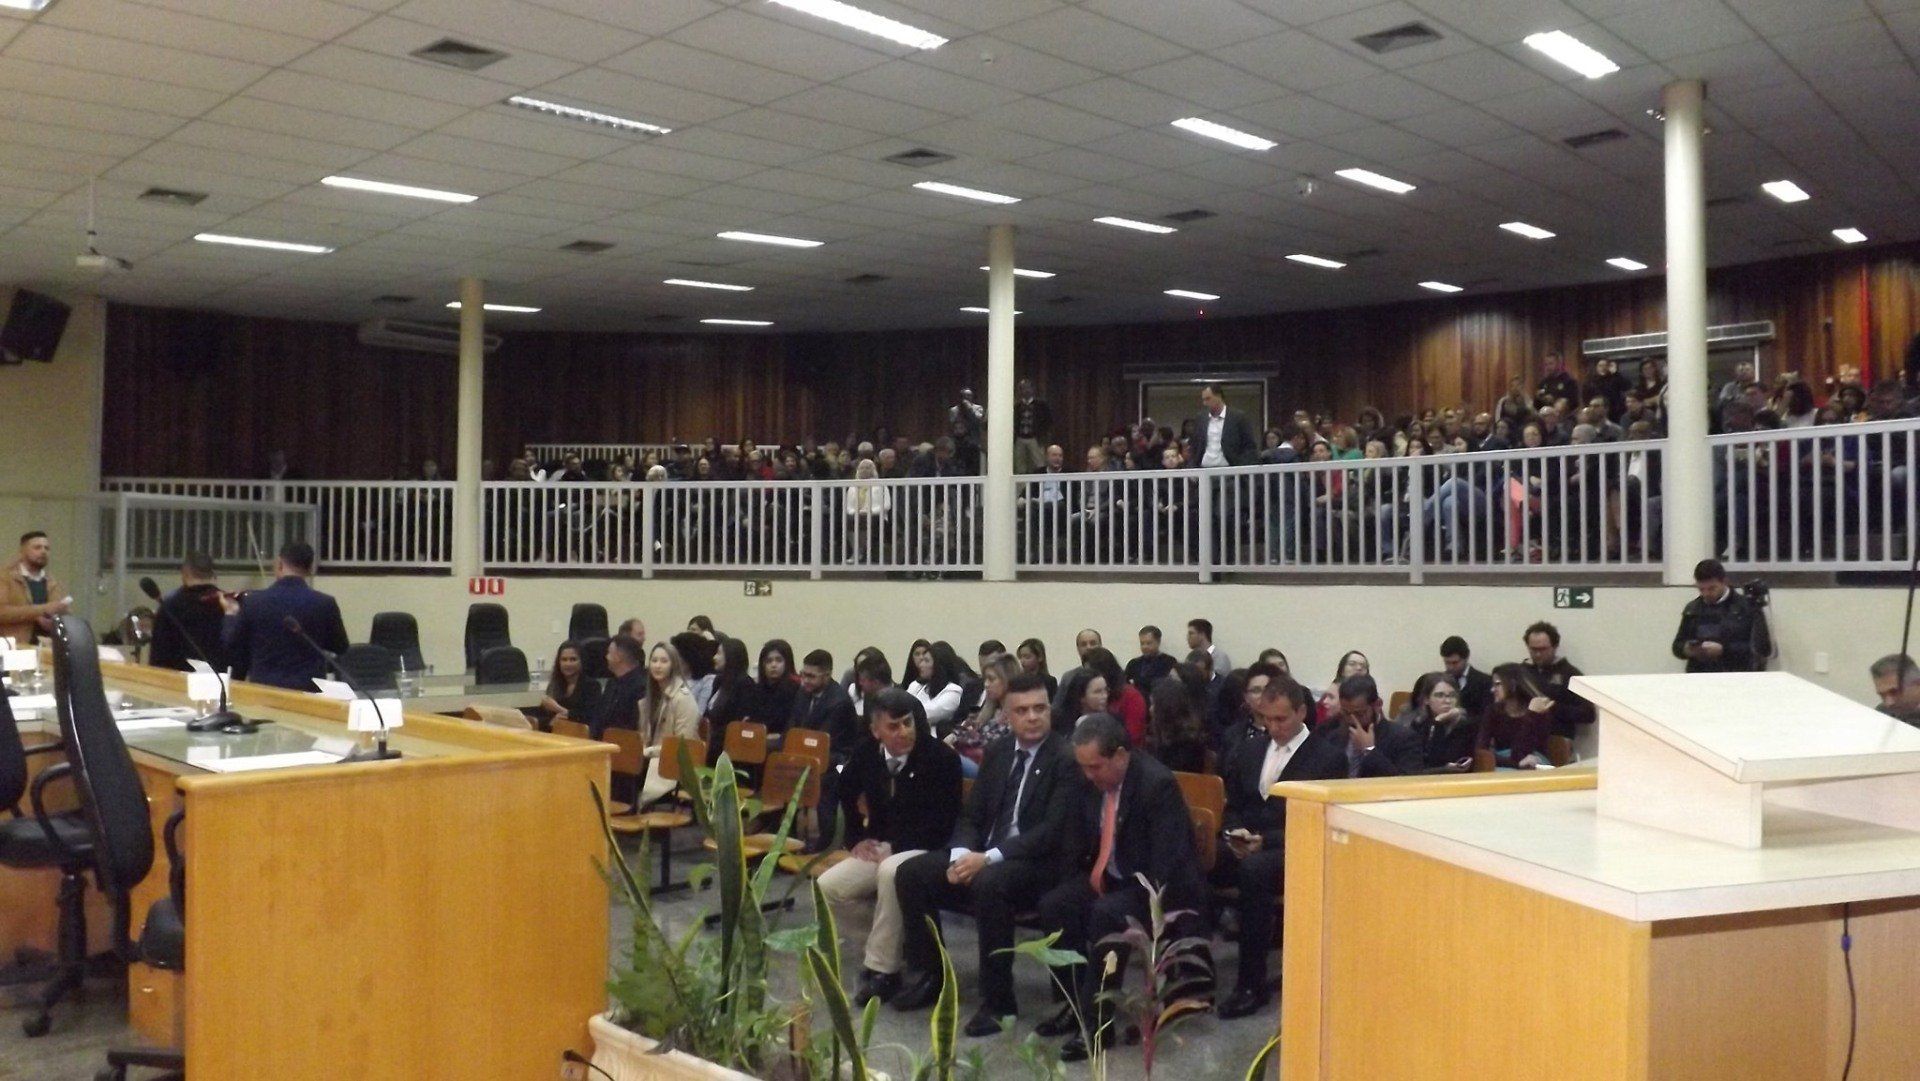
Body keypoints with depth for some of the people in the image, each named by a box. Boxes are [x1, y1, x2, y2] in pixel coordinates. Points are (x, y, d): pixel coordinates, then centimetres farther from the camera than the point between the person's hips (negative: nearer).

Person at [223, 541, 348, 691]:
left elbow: (231, 647, 10)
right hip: (309, 688, -1)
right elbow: (340, 646, 9)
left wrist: (231, 617, 27)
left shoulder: (253, 601, -3)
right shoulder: (325, 604, -6)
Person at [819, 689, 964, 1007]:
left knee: (891, 872, -38)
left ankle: (882, 969, -26)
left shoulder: (941, 757, -14)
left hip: (923, 850, -6)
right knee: (826, 887, -14)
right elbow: (842, 793, 21)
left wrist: (896, 848, -19)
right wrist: (856, 838, 9)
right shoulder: (866, 753, 2)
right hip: (878, 847, 6)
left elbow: (944, 819, -15)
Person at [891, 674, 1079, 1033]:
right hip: (982, 856, 7)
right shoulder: (997, 752, 11)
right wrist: (961, 855, -10)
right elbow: (971, 815, 12)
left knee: (988, 883, -37)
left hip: (1037, 863, -7)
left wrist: (988, 858, -25)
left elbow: (1053, 830, -18)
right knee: (910, 873, -9)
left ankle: (998, 1000, -23)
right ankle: (927, 976, 6)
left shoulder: (1066, 759, -10)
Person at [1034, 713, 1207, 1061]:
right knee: (1053, 905, -16)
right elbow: (1077, 841, 11)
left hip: (1152, 886, -7)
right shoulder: (1089, 781, -1)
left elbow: (1167, 859, -24)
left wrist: (1136, 906, -26)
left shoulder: (1158, 783, -22)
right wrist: (1075, 885, -4)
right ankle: (1079, 1002, -5)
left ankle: (1097, 1021, -22)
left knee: (1106, 915, -32)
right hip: (1108, 877, 7)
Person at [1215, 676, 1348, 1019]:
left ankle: (1252, 984, -27)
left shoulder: (1329, 756, -1)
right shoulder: (1248, 751, 16)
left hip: (1296, 851, -5)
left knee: (1254, 870, -37)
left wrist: (1265, 840, -17)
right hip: (1246, 845, 6)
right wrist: (1235, 833, -4)